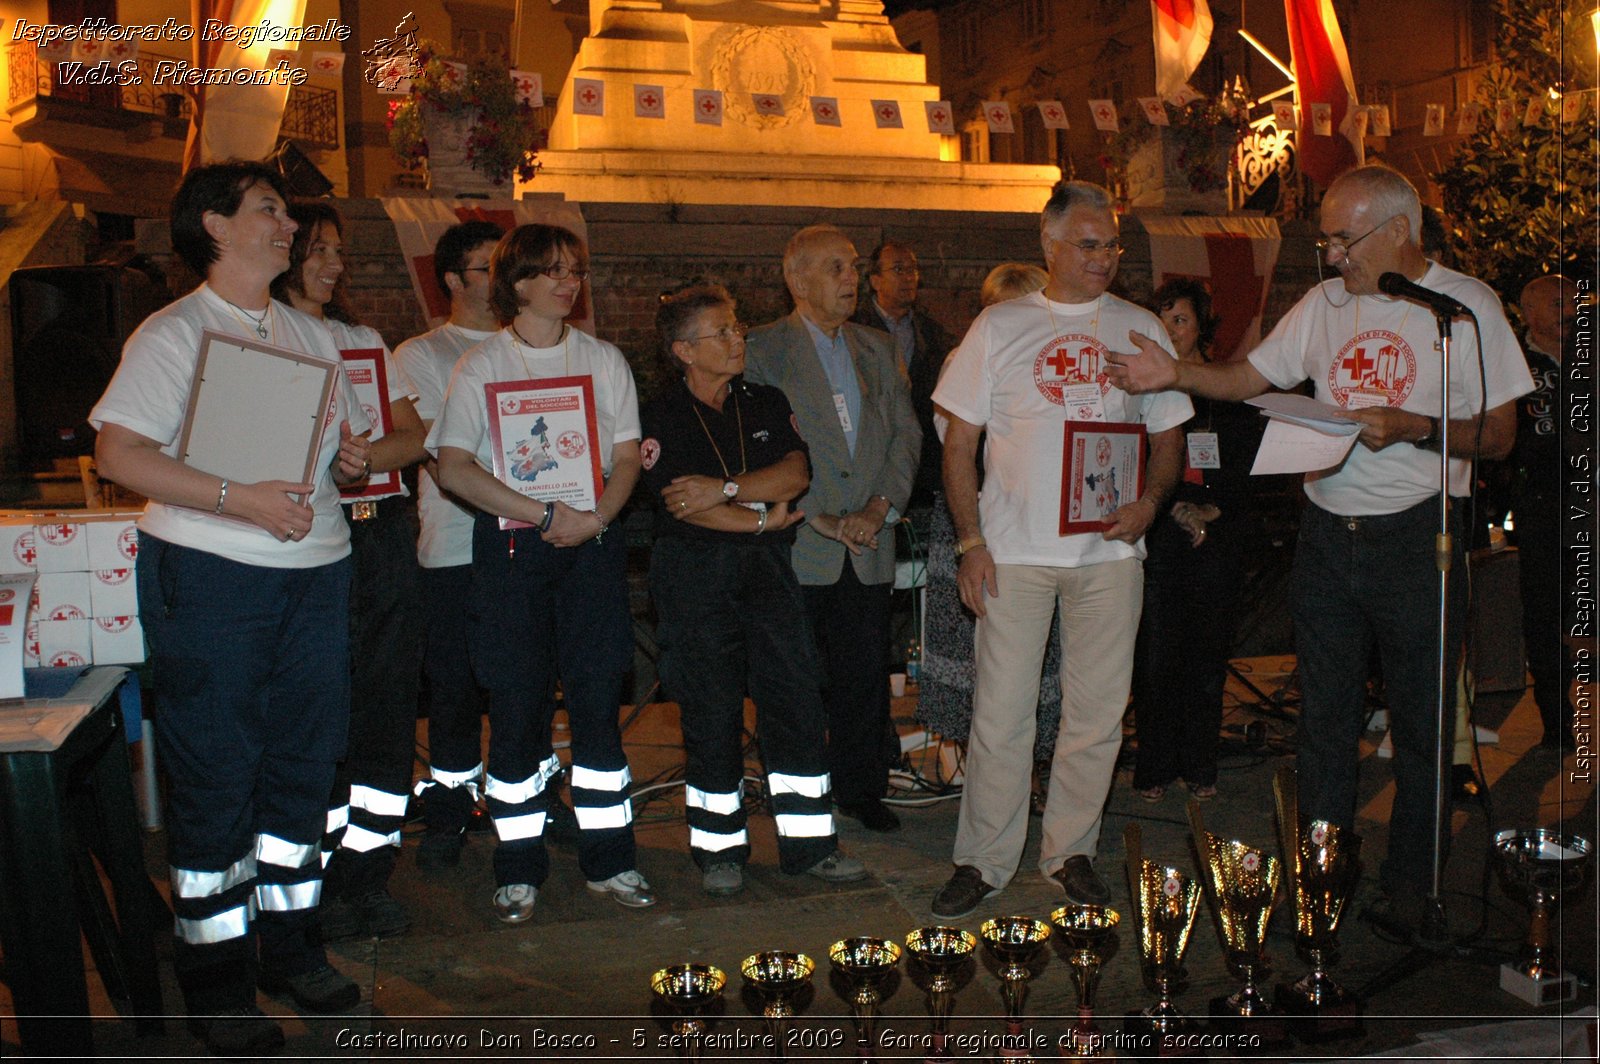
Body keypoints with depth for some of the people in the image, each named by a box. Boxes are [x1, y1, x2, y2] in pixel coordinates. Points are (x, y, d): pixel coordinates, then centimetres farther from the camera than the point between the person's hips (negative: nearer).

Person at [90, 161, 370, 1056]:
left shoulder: (312, 336, 16)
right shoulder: (174, 333, -3)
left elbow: (346, 440, 22)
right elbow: (119, 453, -13)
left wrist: (354, 462, -2)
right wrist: (242, 500, -22)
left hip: (317, 570, 6)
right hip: (210, 576, -6)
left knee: (305, 760, 11)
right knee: (215, 773, 0)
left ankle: (289, 943, 26)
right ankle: (216, 976, 14)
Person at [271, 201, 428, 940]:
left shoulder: (365, 339, 20)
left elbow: (412, 436, 10)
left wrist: (362, 455, -9)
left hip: (382, 531, 5)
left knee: (388, 702, 4)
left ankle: (369, 871, 15)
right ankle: (322, 882, 9)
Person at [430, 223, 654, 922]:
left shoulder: (603, 360, 13)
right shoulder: (481, 366, 5)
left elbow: (627, 457, 8)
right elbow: (453, 469, -6)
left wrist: (596, 516, -12)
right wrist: (546, 515, -14)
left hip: (592, 549, 2)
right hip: (511, 550, -2)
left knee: (598, 701, 1)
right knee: (517, 708, -2)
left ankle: (608, 860, 12)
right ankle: (519, 868, 10)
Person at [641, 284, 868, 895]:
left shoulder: (767, 404, 13)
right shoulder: (661, 419, 0)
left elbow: (796, 474, -2)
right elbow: (683, 503, -11)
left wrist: (726, 489, -14)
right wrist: (764, 519, -6)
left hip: (767, 568, 4)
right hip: (695, 575, -3)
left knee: (797, 700, 1)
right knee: (712, 713, 0)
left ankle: (808, 843, 12)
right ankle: (718, 848, 15)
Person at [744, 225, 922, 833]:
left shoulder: (876, 349, 15)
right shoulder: (764, 350, -2)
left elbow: (905, 433, 9)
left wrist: (880, 507, -6)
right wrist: (818, 517, -14)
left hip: (870, 543, 4)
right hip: (799, 546, -4)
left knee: (868, 673, 7)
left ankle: (861, 788, 24)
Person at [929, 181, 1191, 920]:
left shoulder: (1141, 329, 9)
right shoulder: (999, 327, 4)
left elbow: (1168, 437, 12)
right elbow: (959, 444, 3)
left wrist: (1148, 503, -8)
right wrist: (971, 542, -6)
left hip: (1110, 548, 2)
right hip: (1015, 550, -2)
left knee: (1097, 710, 8)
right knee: (1001, 710, 0)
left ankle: (1071, 850, 24)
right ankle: (984, 859, 14)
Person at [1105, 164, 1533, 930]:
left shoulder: (1464, 305, -4)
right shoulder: (1324, 304, 8)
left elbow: (1497, 435, -6)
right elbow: (1251, 377, 13)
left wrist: (1410, 426, -21)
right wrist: (1175, 374, -2)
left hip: (1417, 537, -4)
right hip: (1327, 533, 4)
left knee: (1421, 722, 5)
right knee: (1324, 713, 11)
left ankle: (1409, 886, 21)